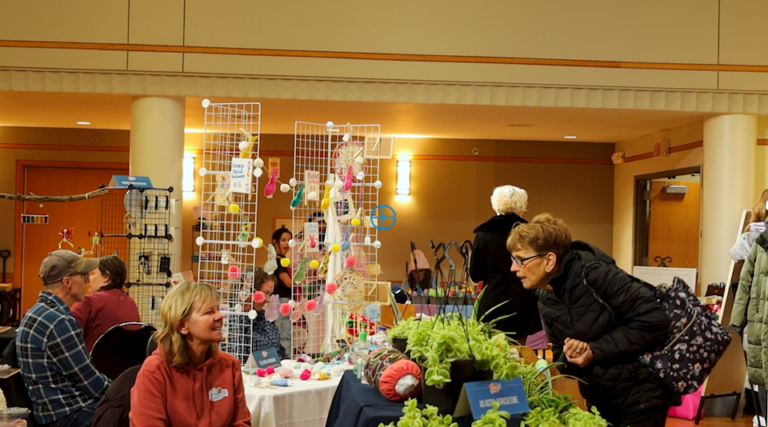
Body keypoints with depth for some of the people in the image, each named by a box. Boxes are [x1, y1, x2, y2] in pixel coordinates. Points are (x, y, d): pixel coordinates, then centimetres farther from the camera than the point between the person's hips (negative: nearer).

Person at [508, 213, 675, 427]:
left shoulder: (594, 273, -21)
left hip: (640, 396, -7)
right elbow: (560, 358, 9)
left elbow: (653, 320, -24)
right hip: (598, 399, 7)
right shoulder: (546, 301, 1)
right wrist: (569, 357, -15)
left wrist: (595, 350, -22)